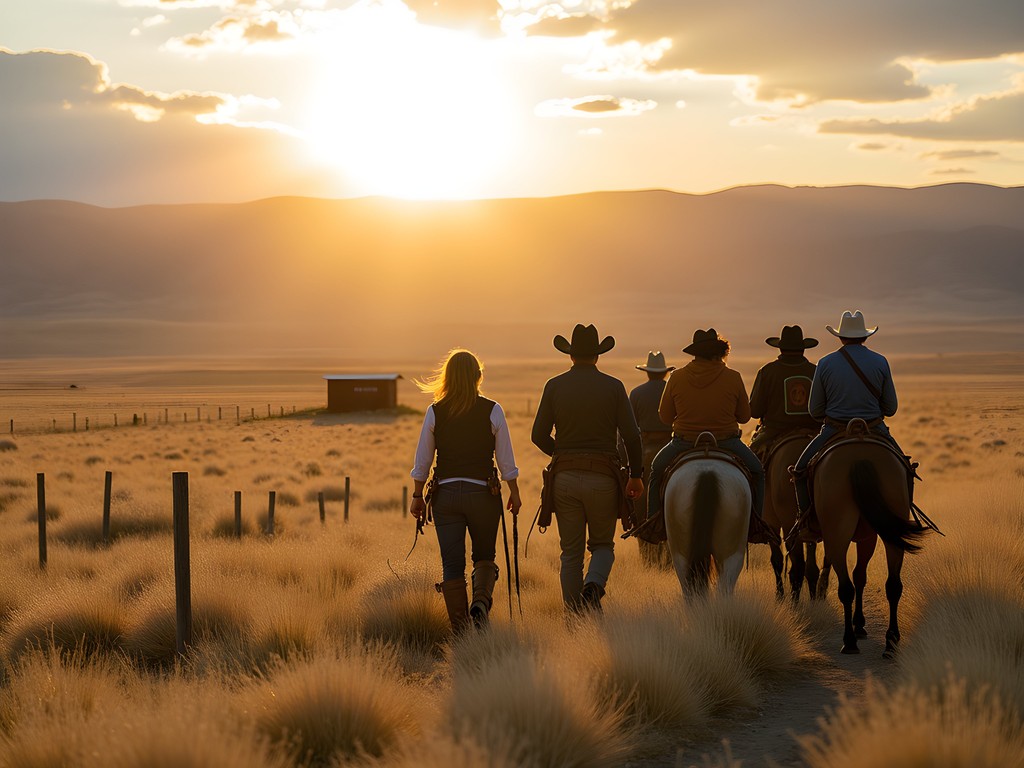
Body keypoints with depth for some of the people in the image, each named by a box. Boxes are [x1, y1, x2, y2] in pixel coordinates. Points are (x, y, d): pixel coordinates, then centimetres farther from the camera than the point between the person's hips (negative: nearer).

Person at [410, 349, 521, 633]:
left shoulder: (435, 412, -1)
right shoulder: (492, 411, -4)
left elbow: (422, 462, 3)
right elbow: (506, 460, -2)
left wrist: (417, 496, 12)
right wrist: (514, 492, 10)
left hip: (446, 493, 1)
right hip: (483, 493, 0)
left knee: (451, 564, 6)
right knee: (484, 556, 18)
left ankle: (460, 628, 5)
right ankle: (481, 600, -8)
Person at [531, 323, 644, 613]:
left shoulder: (554, 386, 2)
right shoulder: (613, 387, -1)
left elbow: (539, 436, 1)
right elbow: (631, 436, -4)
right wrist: (636, 475, 8)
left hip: (564, 477, 1)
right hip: (603, 478, -1)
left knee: (571, 552, 9)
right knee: (603, 545, 14)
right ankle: (593, 586, -15)